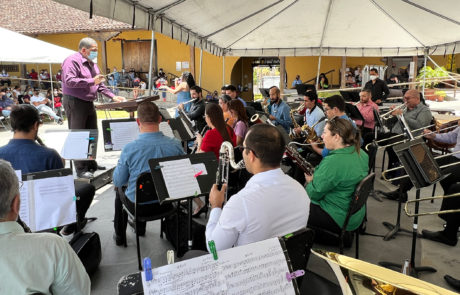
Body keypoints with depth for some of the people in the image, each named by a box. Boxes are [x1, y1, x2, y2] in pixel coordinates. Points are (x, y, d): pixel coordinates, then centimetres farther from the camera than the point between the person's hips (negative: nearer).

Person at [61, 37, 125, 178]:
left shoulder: (92, 64, 17)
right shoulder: (72, 61, -12)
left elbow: (99, 84, 20)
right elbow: (69, 80, -25)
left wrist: (112, 96, 10)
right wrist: (91, 81, -28)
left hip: (88, 103, 9)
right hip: (74, 102, -9)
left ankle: (91, 164, 26)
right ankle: (80, 169, 0)